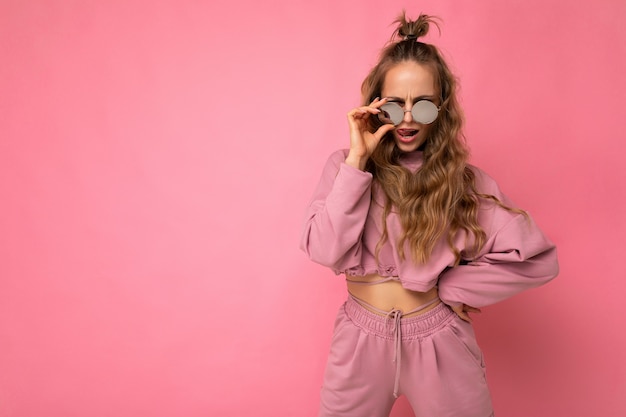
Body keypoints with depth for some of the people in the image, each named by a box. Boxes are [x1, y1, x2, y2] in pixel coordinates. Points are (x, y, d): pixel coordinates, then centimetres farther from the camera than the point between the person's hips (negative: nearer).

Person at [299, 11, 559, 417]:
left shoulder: (464, 179, -6)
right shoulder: (345, 166, -3)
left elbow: (539, 258, -12)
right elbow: (324, 249, -17)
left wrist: (453, 288, -10)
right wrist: (358, 160, -19)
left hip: (439, 344, 0)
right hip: (361, 342, 1)